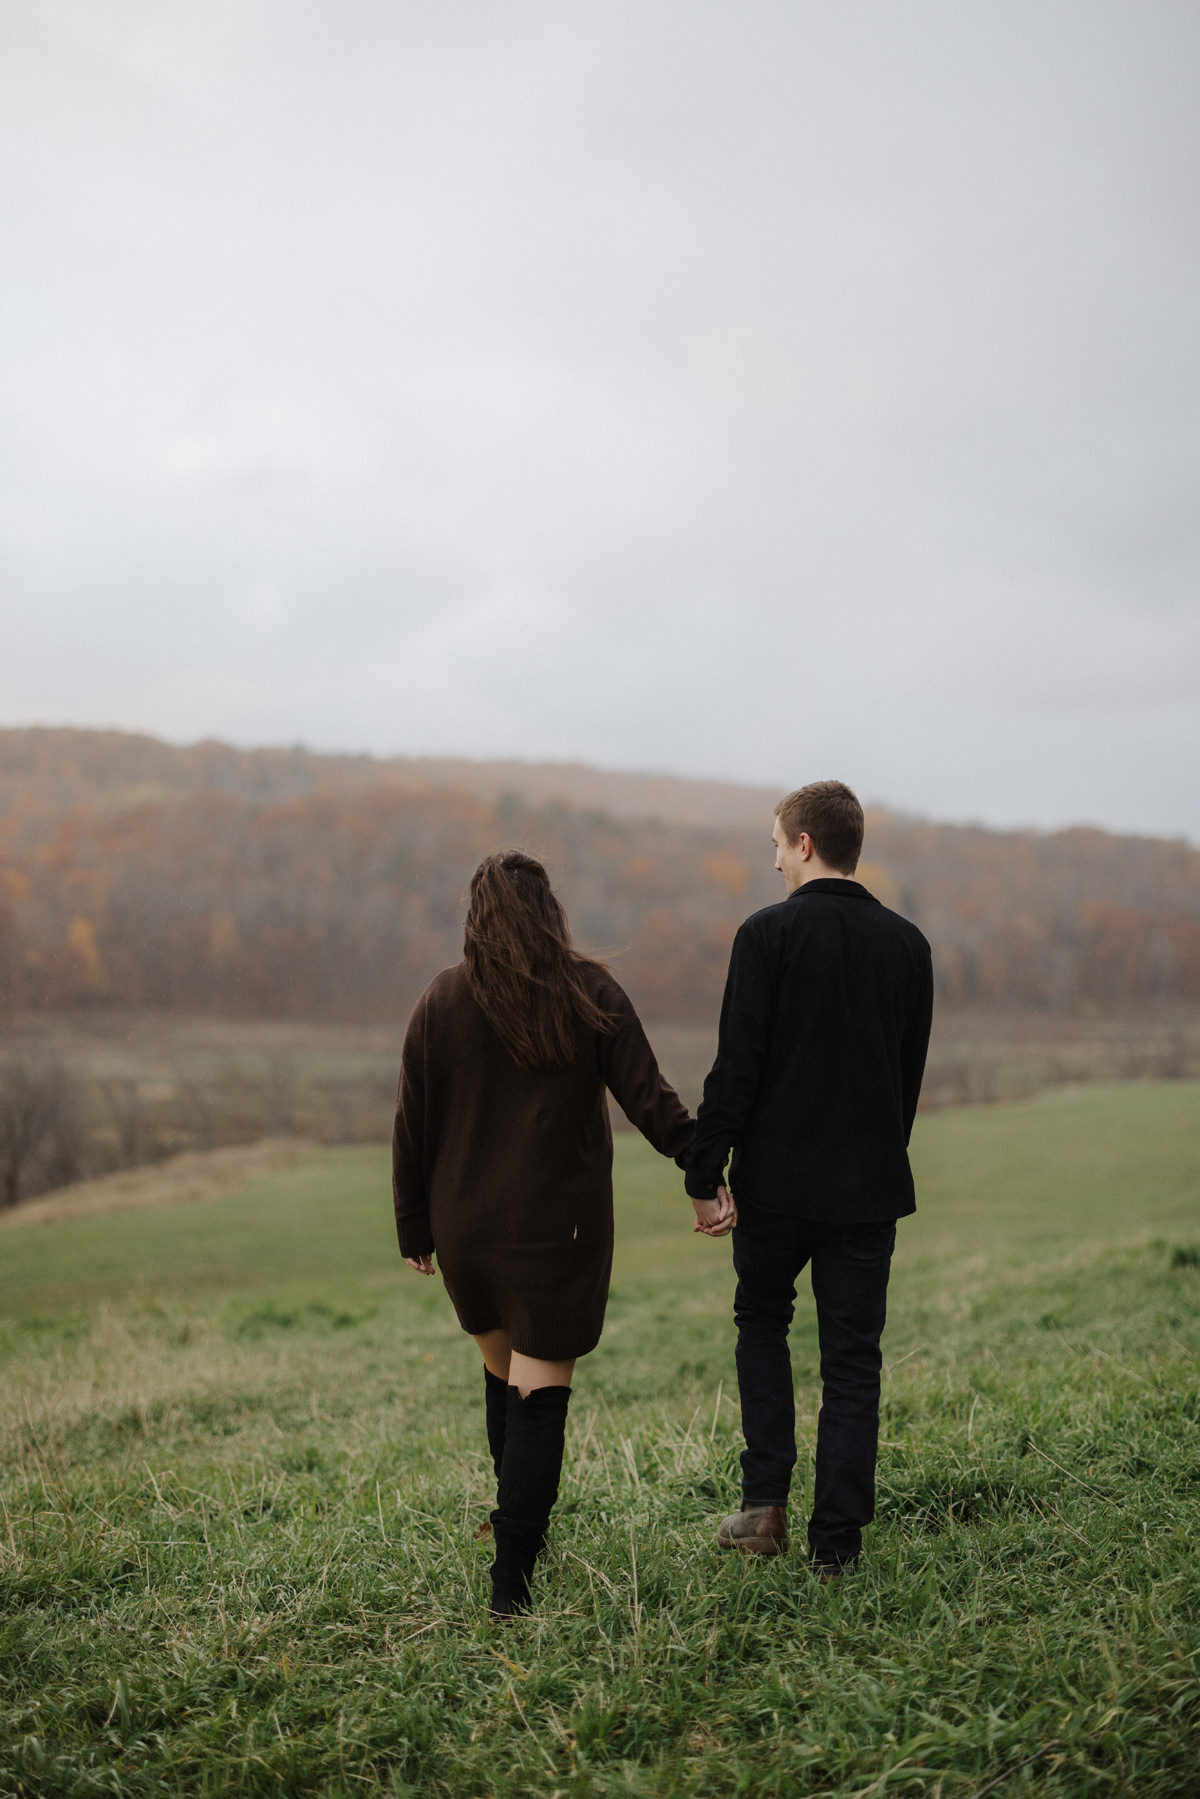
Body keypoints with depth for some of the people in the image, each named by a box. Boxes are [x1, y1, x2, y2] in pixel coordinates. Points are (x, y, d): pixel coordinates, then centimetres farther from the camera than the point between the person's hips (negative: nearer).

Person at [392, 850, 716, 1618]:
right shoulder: (589, 993, -5)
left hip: (467, 1229, 3)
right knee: (540, 1395, -1)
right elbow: (650, 1099, -8)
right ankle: (512, 1581, -5)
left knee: (504, 1374, 23)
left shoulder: (443, 1001, 0)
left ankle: (518, 1523, 36)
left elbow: (413, 1125, 3)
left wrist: (415, 1227, 11)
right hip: (560, 1228, -3)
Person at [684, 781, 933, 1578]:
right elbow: (911, 1073, 11)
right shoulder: (907, 943, 5)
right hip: (871, 1183, 3)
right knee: (852, 1361, 8)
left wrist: (705, 1171, -6)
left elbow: (737, 1068, -12)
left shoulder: (769, 934, -9)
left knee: (762, 1321, 19)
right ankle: (836, 1541, 9)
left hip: (778, 1179, -3)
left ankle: (766, 1503, 11)